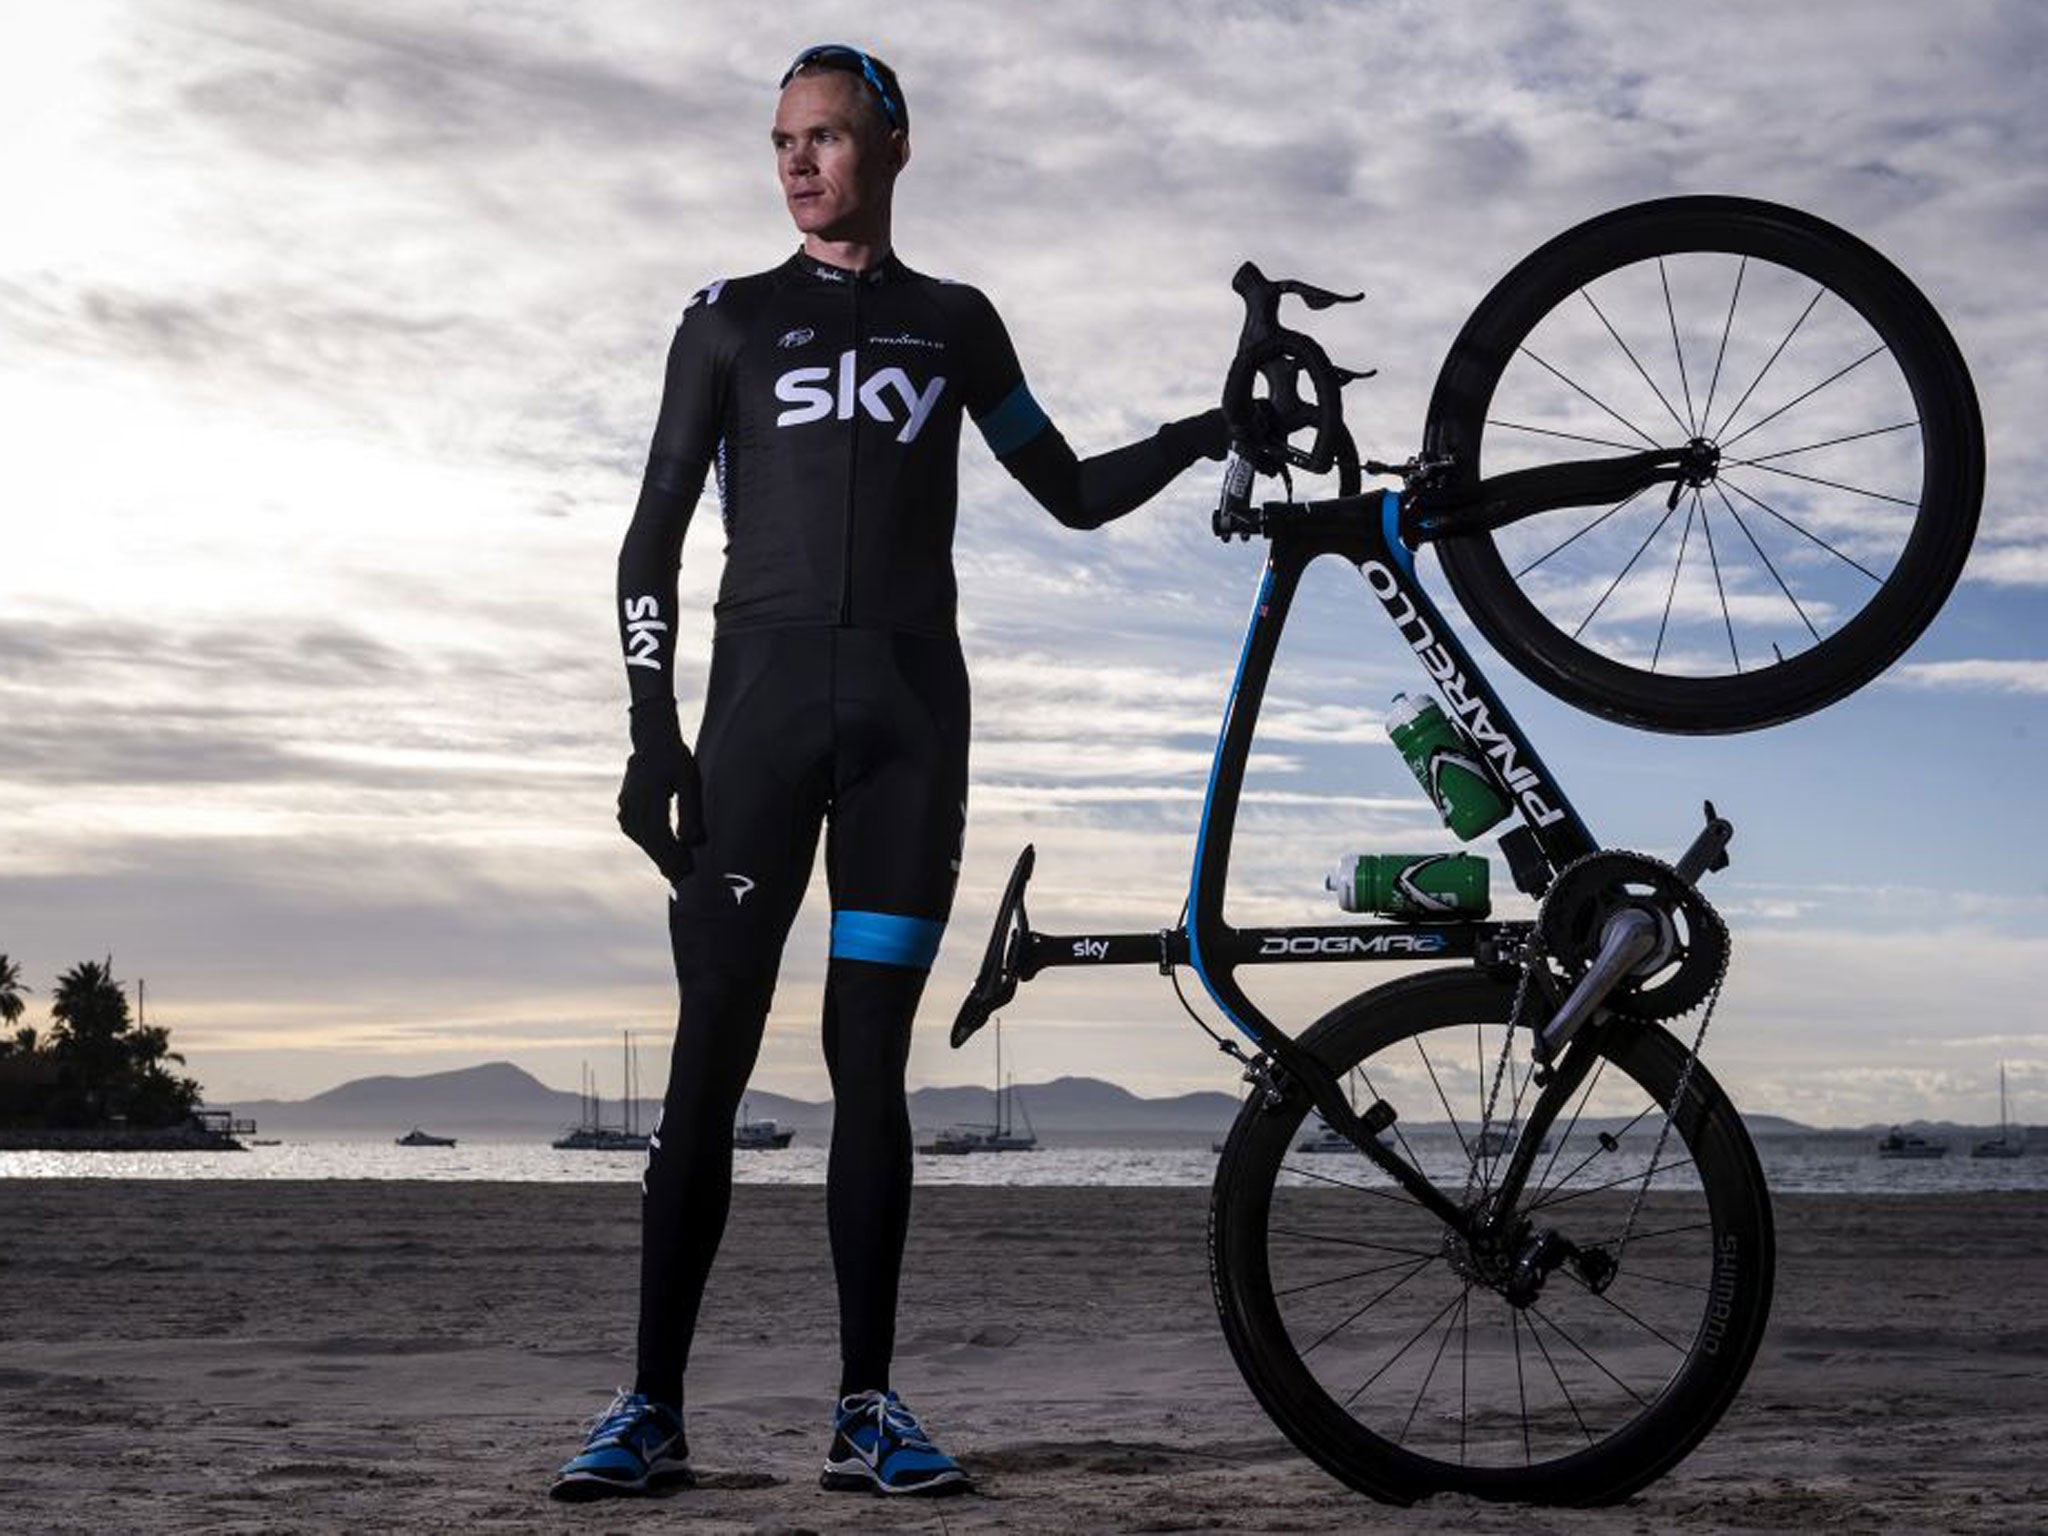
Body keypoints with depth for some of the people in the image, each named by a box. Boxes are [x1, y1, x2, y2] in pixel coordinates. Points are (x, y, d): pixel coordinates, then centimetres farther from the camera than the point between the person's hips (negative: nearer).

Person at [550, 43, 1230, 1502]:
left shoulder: (955, 323, 16)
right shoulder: (733, 318, 11)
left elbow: (1076, 494, 21)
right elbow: (654, 536, 7)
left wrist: (1212, 429, 6)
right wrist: (653, 734, -4)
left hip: (909, 706, 1)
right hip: (762, 692, -1)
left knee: (870, 1055, 0)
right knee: (713, 1048, -7)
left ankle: (868, 1404, 3)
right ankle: (653, 1405, -5)